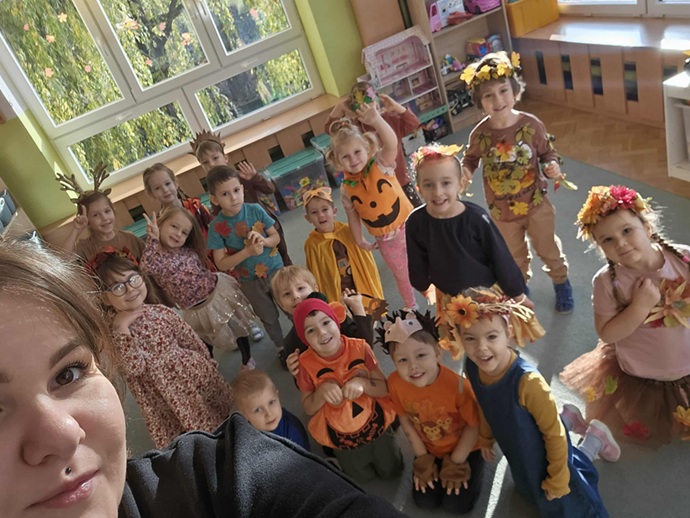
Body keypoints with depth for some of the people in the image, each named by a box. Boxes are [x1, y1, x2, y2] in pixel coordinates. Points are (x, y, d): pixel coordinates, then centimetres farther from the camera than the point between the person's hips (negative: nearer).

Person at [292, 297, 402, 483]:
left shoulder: (360, 348, -23)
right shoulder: (306, 363, -22)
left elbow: (384, 388, -16)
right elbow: (309, 409, -12)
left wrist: (362, 383, -36)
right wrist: (322, 391, -33)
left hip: (376, 425, 0)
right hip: (342, 437, 0)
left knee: (392, 471, 20)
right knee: (364, 478, 23)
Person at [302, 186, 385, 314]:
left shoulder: (348, 231, -8)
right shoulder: (312, 244, -12)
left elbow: (367, 262, 0)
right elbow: (317, 276, -5)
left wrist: (374, 292, 2)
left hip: (364, 289, 2)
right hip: (339, 297, -2)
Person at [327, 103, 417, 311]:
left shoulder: (380, 165, -17)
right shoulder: (346, 188, -9)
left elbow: (391, 144, -38)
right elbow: (353, 216, 4)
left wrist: (377, 121, -56)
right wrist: (359, 241, 9)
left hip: (408, 226, -2)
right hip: (385, 239, 2)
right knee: (401, 275, 21)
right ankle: (411, 308, 44)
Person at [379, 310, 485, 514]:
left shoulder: (456, 384, -37)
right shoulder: (395, 383, -27)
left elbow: (474, 426, -19)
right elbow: (406, 421, -7)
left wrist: (456, 463, -12)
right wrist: (423, 458, -2)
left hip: (465, 450, -3)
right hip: (430, 450, 3)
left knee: (457, 505, -3)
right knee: (424, 501, 3)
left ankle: (473, 469, 24)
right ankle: (431, 464, 28)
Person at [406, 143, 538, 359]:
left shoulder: (476, 217, -27)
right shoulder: (415, 223, -22)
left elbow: (501, 258, -15)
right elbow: (417, 265, -3)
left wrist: (518, 294, -5)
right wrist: (425, 287, 13)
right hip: (447, 297, 2)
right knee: (458, 348, 25)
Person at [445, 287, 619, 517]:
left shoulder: (527, 381, -42)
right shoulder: (471, 368, -23)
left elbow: (554, 433, -26)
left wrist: (556, 480, -14)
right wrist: (486, 439, 15)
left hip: (544, 452, -6)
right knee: (531, 490, 36)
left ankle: (593, 441, 31)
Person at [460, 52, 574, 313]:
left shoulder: (531, 124, -17)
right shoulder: (480, 134, -17)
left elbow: (547, 151, -3)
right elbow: (471, 157, 1)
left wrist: (552, 165, -24)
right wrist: (465, 169, -21)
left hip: (536, 204, 0)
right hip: (502, 211, 1)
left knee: (548, 248, 22)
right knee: (515, 257, 23)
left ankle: (561, 281, 51)